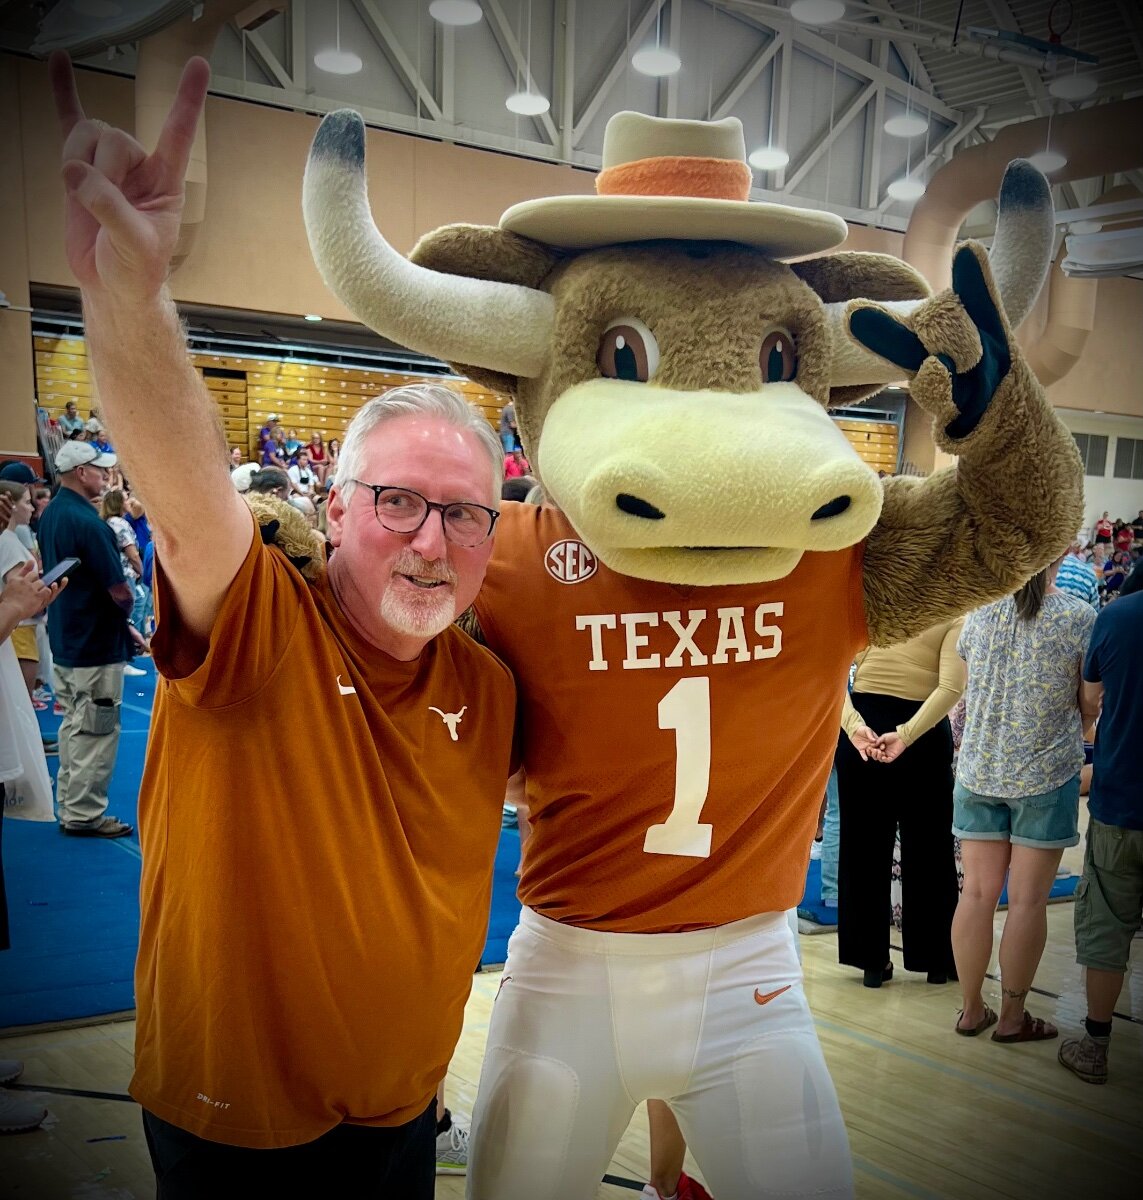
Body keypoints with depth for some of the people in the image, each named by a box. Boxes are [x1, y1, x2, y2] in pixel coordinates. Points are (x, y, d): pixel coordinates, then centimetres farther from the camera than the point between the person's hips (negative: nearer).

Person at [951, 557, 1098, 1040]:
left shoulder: (981, 611, -2)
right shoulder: (1080, 617, -11)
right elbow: (1090, 708, -5)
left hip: (979, 771, 3)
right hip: (1046, 773, -3)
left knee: (977, 893, 10)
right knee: (1027, 900, 6)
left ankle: (972, 1010, 20)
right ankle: (1012, 1017, 15)